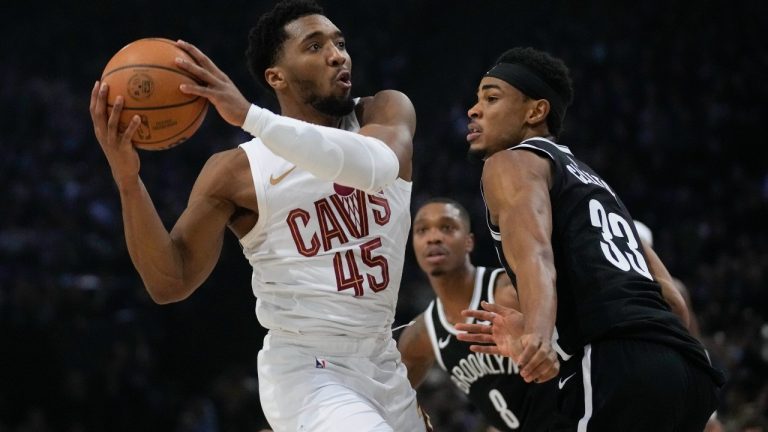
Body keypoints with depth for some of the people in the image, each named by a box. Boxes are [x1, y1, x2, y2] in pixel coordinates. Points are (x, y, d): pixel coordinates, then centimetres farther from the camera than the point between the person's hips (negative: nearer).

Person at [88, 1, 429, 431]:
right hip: (306, 371, -4)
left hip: (383, 364, 5)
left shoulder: (388, 110, -2)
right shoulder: (238, 171, -7)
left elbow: (377, 167, -27)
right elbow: (170, 283, -11)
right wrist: (128, 179, -25)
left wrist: (250, 116, -34)